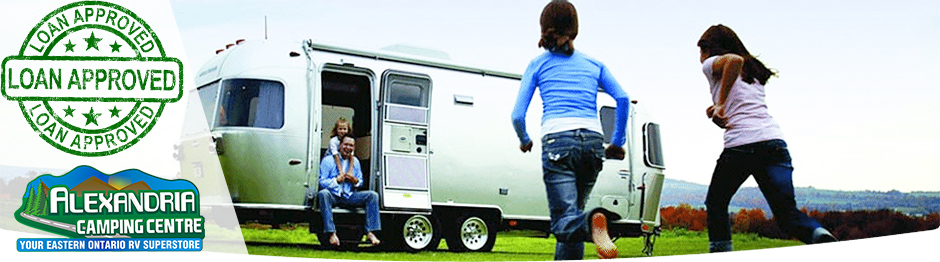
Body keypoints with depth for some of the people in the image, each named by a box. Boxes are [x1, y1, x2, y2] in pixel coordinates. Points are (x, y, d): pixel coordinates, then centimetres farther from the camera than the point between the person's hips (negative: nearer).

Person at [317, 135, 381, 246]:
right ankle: (332, 234, -41)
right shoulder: (328, 160, 1)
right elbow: (321, 182, -6)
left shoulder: (355, 161, 16)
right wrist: (336, 180, -23)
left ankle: (370, 233, -21)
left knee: (372, 195, -16)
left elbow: (360, 182, 19)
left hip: (349, 197, 4)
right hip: (333, 196, -4)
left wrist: (356, 181, -6)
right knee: (323, 194, -39)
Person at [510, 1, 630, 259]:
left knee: (564, 220, -9)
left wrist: (524, 141, 27)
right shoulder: (594, 64, 20)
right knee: (571, 213, 19)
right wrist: (618, 142, 16)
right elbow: (622, 98, 6)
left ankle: (592, 222, -42)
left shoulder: (538, 64, 14)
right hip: (593, 141, 3)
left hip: (557, 141, -3)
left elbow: (518, 115, 8)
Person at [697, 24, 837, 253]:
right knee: (787, 214, -1)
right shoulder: (752, 71, 30)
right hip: (775, 142, 6)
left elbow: (734, 59, -15)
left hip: (741, 145, -6)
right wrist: (718, 111, 13)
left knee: (715, 203, 17)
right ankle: (820, 236, -29)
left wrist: (720, 104, -12)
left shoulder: (712, 64, 8)